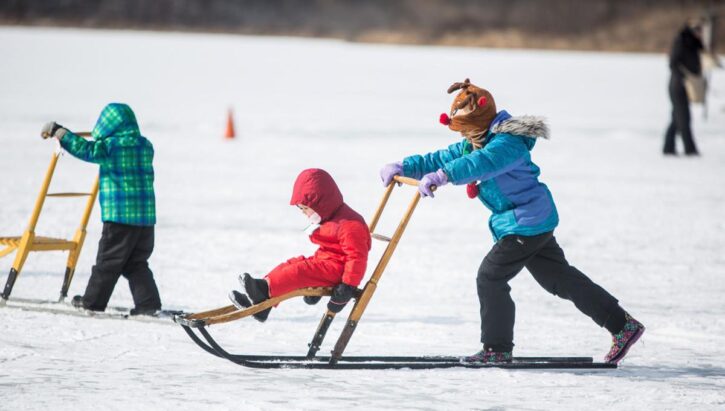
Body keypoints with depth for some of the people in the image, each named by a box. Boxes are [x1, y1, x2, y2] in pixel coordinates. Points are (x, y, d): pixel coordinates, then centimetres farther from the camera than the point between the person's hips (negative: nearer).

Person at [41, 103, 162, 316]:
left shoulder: (110, 146, -9)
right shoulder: (146, 146, 10)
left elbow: (85, 149, -9)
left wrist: (57, 131, 1)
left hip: (119, 215, -6)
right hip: (146, 215, 6)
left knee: (108, 261, 4)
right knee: (137, 264, 12)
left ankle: (92, 302, 15)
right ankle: (148, 303, 4)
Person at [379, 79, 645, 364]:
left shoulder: (507, 144, -22)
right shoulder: (473, 145, 10)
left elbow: (481, 164, -42)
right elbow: (441, 159, 11)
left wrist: (442, 176, -53)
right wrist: (403, 167, -2)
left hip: (527, 225, -10)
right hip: (535, 222, 10)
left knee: (490, 277, -6)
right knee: (561, 279, 14)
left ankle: (497, 348, 4)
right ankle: (623, 325, 17)